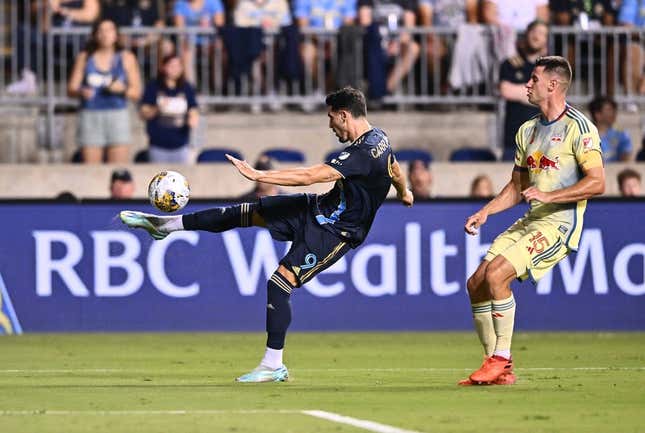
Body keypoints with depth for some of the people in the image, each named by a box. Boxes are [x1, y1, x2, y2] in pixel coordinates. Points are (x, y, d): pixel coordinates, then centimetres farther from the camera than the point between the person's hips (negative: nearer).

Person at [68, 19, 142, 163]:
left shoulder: (126, 58, 8)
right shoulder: (84, 58, 9)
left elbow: (137, 92, 6)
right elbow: (71, 89, 6)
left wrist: (122, 89, -15)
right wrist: (81, 92, -16)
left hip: (117, 116, 0)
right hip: (90, 115, 0)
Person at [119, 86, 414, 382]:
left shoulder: (364, 153, -29)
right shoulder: (378, 137, 2)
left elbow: (308, 176, -33)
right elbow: (394, 169, 24)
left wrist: (256, 175, -31)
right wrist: (404, 192, 46)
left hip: (334, 231, -9)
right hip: (321, 208, 9)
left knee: (279, 284, -15)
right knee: (246, 213, 6)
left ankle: (273, 366, -6)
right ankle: (168, 225, 17)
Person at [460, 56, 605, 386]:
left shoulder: (578, 127, -9)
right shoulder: (527, 130, 17)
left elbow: (597, 183, -16)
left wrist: (548, 196, -23)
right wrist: (485, 212, 10)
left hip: (560, 223, -9)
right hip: (529, 222, 9)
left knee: (496, 274, -24)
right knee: (476, 283, -2)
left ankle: (501, 359, -13)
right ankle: (498, 369, 6)